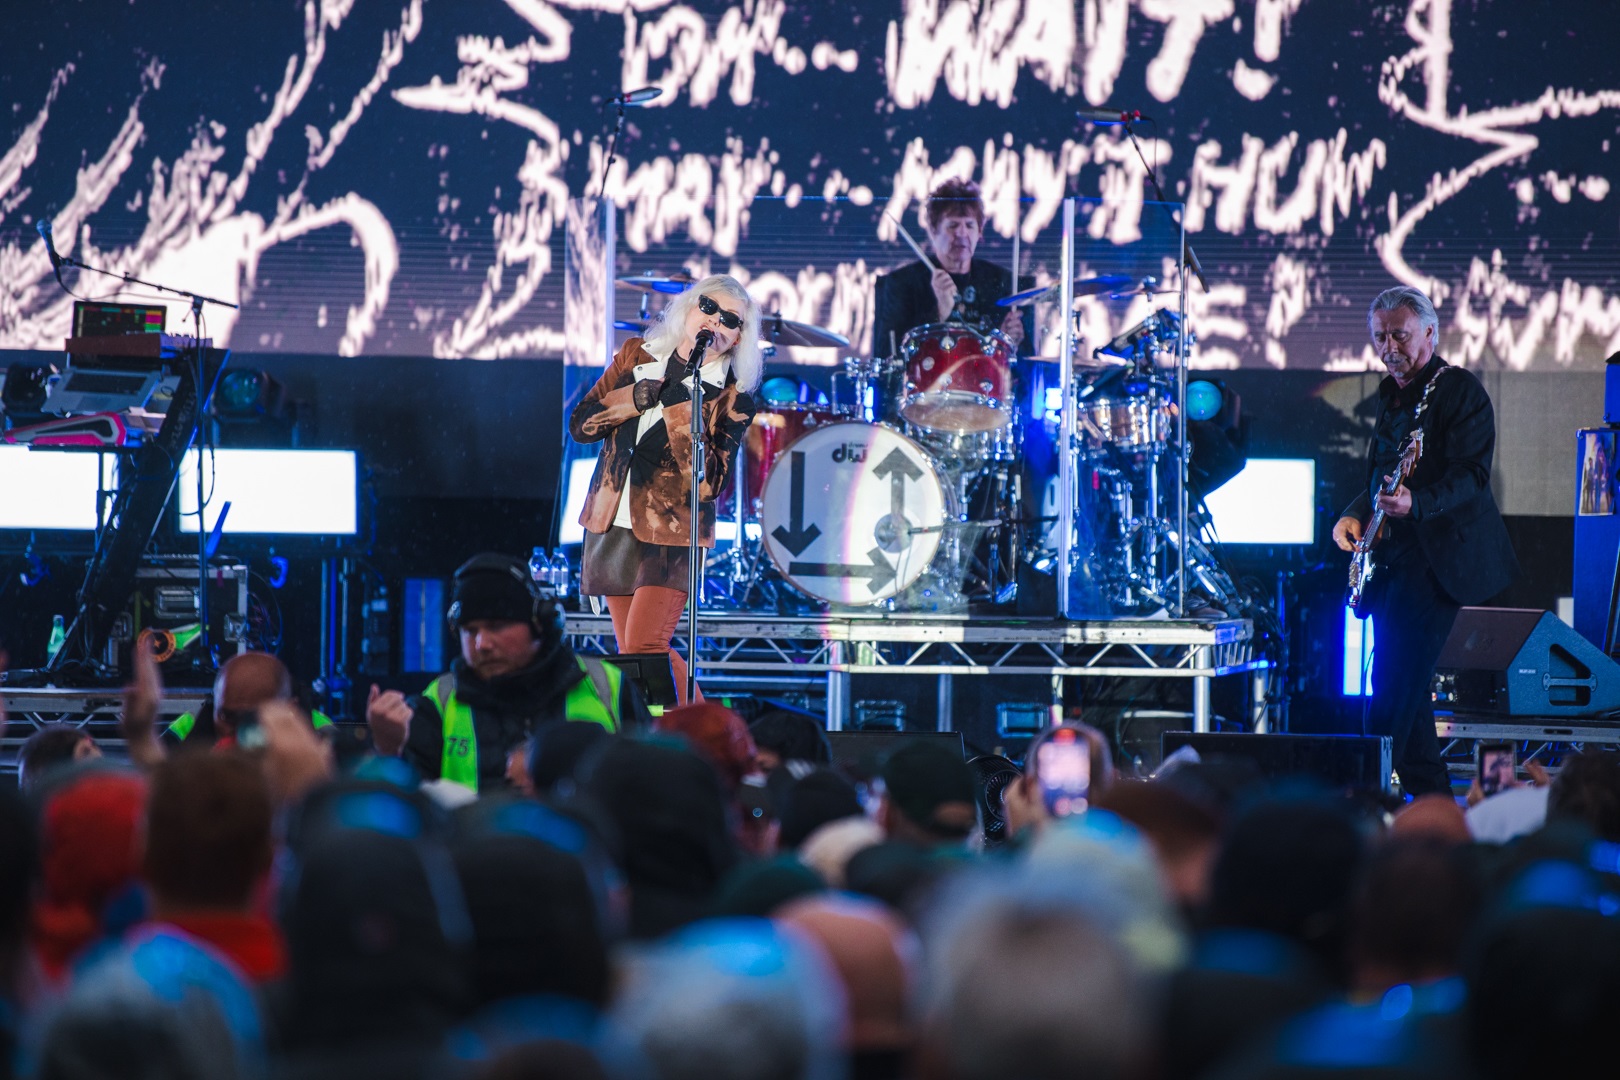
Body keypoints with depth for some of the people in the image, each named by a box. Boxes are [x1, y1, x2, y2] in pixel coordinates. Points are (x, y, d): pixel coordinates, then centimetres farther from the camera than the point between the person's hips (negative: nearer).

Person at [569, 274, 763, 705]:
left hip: (671, 533, -5)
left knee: (643, 648, -18)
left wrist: (678, 401, -20)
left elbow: (709, 482, -17)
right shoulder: (636, 355, 6)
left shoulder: (732, 401, -7)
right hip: (612, 525, 5)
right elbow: (580, 423, 3)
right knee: (636, 653, 8)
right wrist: (637, 399, -12)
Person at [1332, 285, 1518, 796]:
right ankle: (1433, 798, 13)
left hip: (1437, 557, -9)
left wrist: (1415, 503, -33)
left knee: (1396, 678, -17)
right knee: (1398, 683, 7)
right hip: (1391, 559, 9)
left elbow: (1473, 475, -17)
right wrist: (1355, 514, 7)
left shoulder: (1460, 390, -7)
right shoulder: (1391, 397, 18)